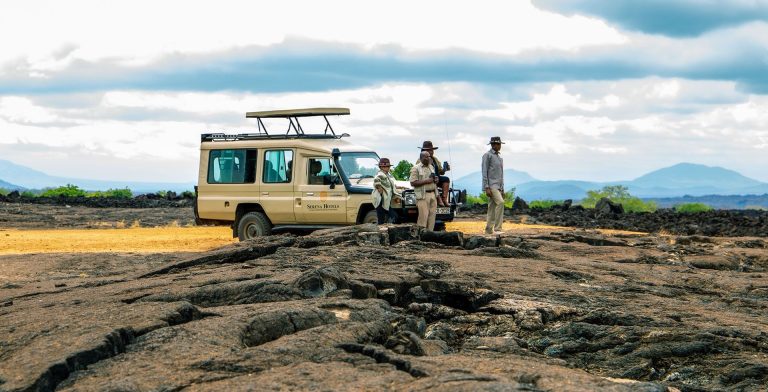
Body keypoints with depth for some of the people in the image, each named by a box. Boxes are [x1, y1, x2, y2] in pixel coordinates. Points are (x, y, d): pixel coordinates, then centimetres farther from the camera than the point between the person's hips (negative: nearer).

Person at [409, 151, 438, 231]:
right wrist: (426, 181, -17)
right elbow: (413, 183, -11)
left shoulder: (431, 167, 19)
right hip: (423, 195, -7)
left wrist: (435, 180, 7)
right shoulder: (416, 168, -3)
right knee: (423, 216, -12)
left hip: (432, 194, 7)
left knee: (432, 215, 5)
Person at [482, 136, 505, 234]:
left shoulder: (499, 157, 20)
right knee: (500, 202, -21)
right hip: (491, 186, -8)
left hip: (498, 186, 8)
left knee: (492, 208, 7)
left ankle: (489, 229, 10)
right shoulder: (487, 155, -5)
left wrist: (502, 189, 20)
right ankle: (497, 228, -22)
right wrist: (486, 188, -17)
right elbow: (484, 172, -10)